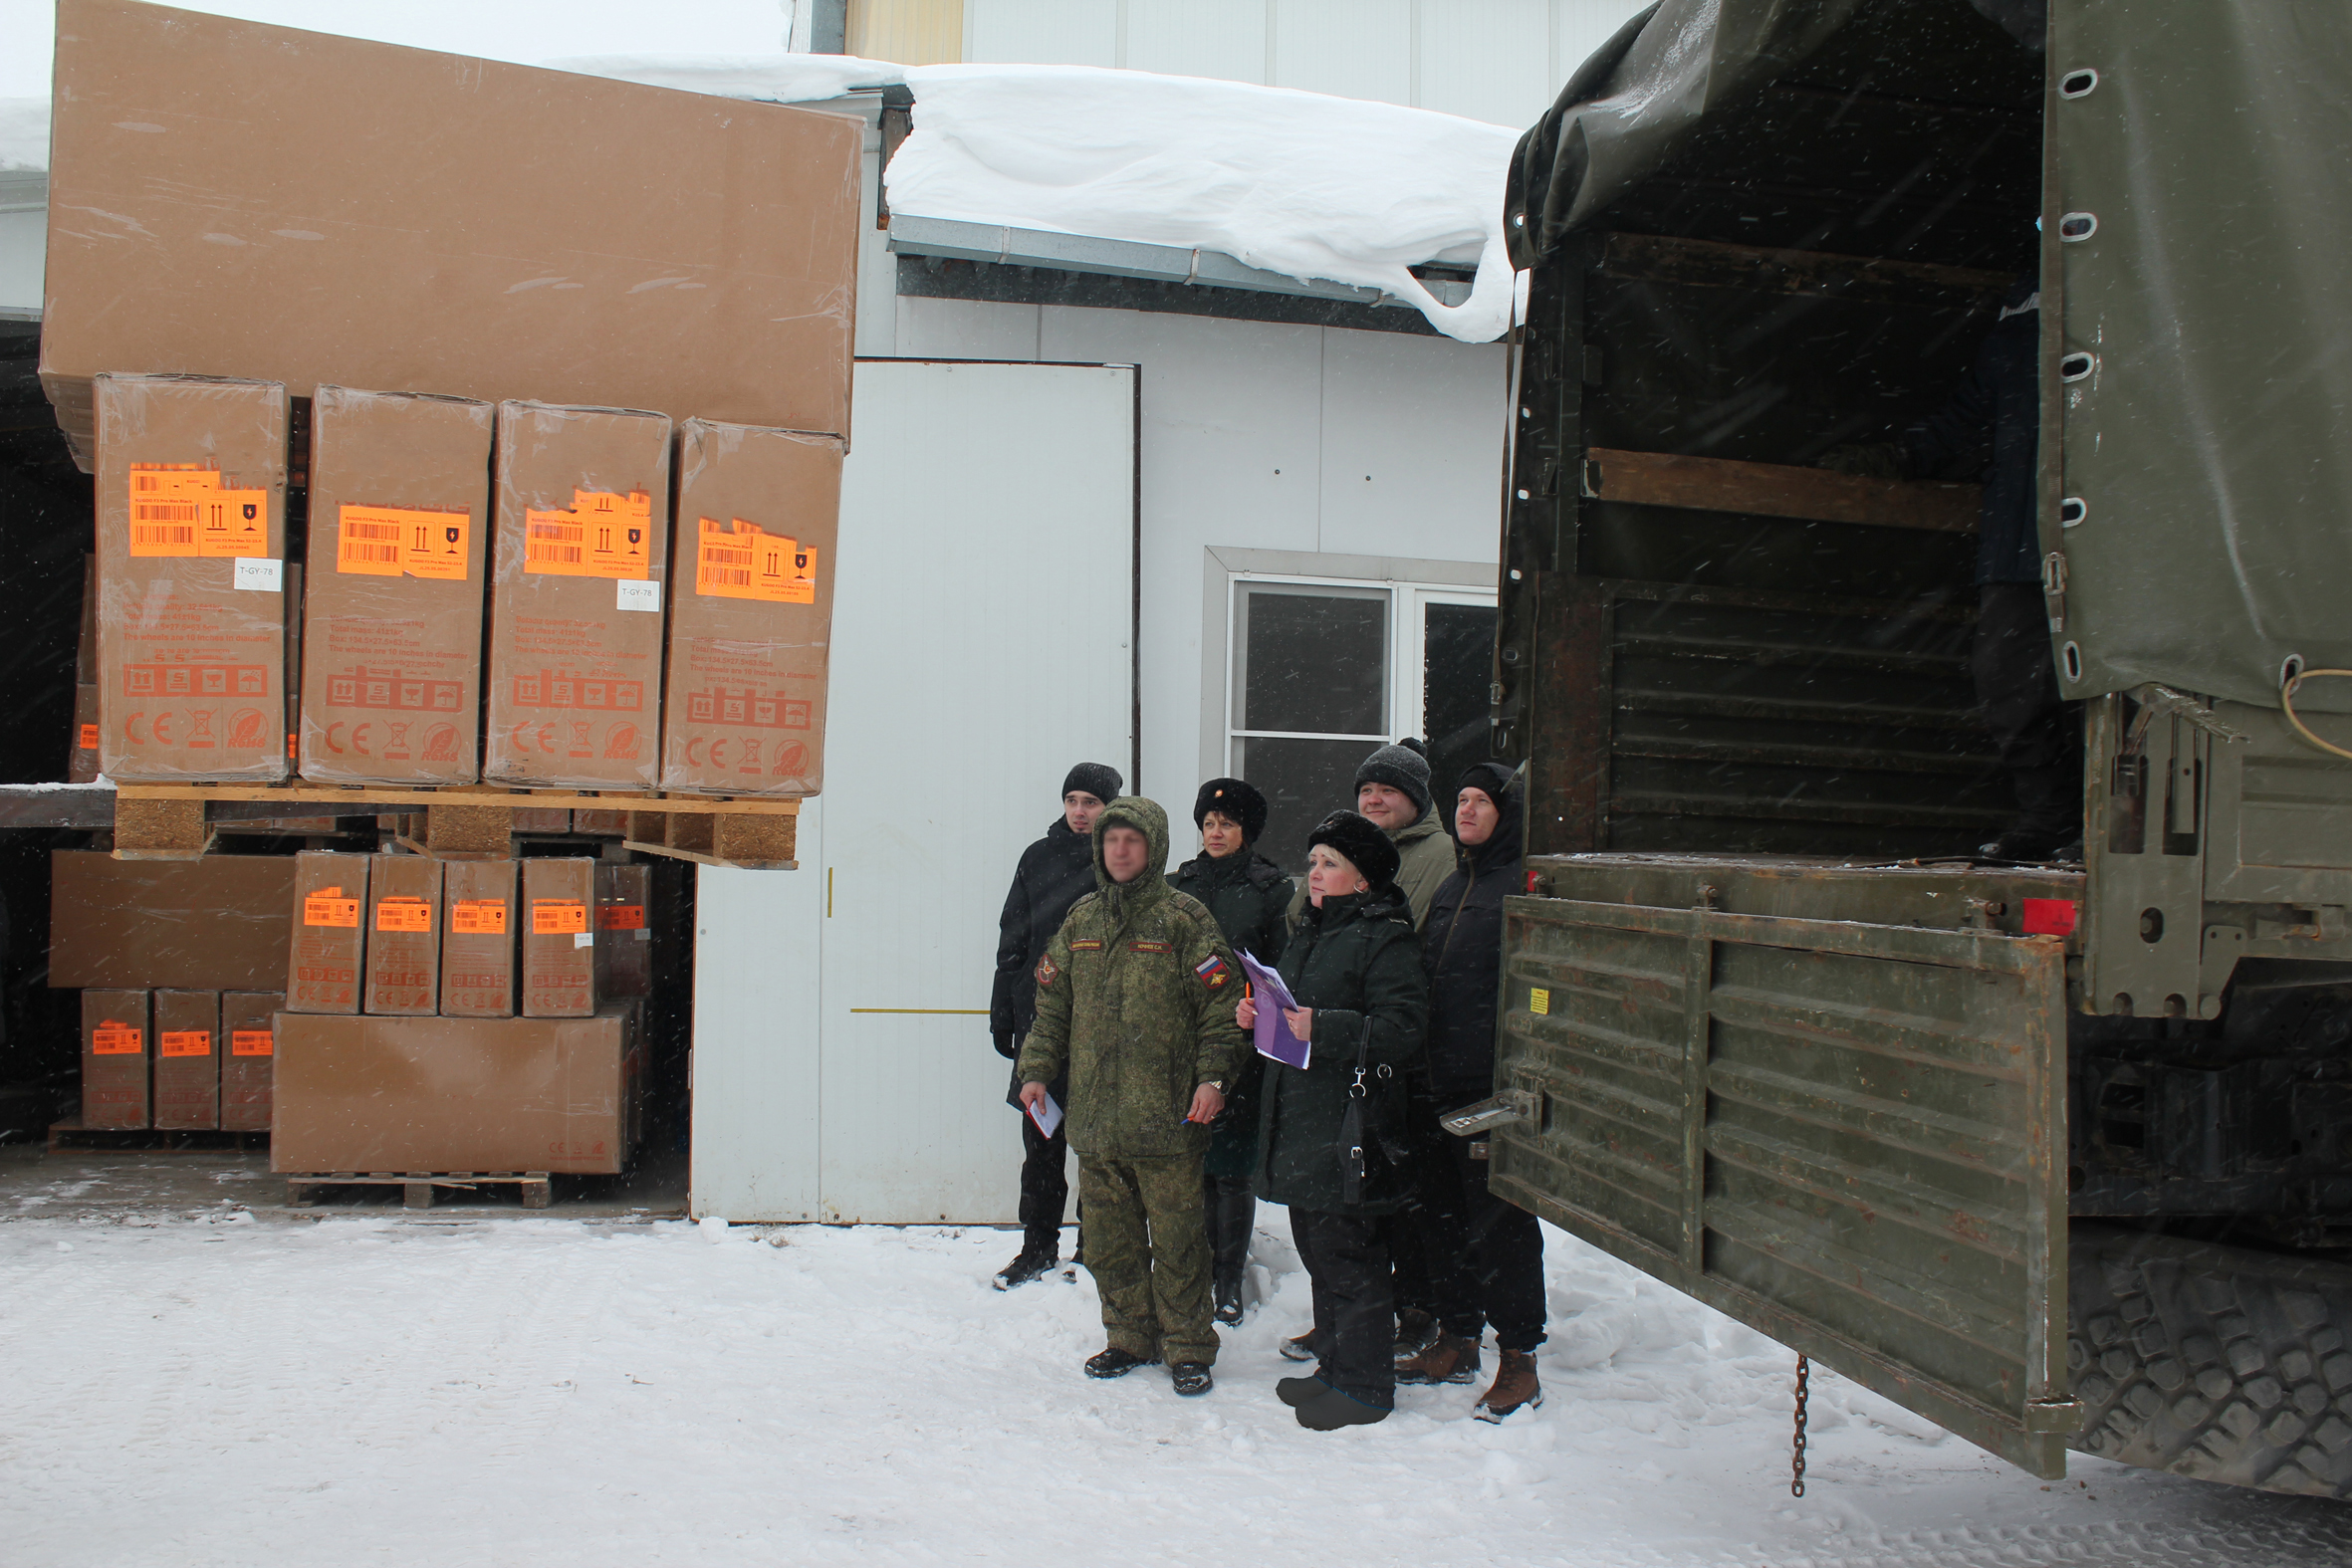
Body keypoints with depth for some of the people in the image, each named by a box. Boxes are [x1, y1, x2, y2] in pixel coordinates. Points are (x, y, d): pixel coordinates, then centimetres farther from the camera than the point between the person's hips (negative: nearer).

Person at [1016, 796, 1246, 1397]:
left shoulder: (1184, 918, -2)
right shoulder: (1081, 919, 12)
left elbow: (1219, 1005, -5)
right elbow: (1052, 1005, 17)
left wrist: (1213, 1076, -14)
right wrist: (1037, 1069, 6)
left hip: (1166, 1117, -5)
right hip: (1094, 1114, 5)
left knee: (1175, 1236, 2)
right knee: (1109, 1236, 12)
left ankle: (1187, 1347, 15)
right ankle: (1129, 1337, 27)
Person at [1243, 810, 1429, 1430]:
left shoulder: (1386, 939, -11)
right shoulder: (1309, 932, 18)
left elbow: (1403, 1030, -21)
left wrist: (1322, 1028, -26)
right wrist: (1259, 1013, 8)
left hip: (1347, 1125, -9)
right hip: (1297, 1123, 9)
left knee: (1347, 1255, -3)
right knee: (1316, 1249, 16)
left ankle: (1364, 1387, 9)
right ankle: (1335, 1368, 28)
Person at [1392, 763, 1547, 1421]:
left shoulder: (1524, 885, -9)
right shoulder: (1452, 886, 16)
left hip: (1492, 1089, -8)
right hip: (1437, 1087, 8)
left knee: (1499, 1223, 0)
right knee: (1438, 1213, 15)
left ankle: (1519, 1361, 13)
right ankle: (1456, 1339, 30)